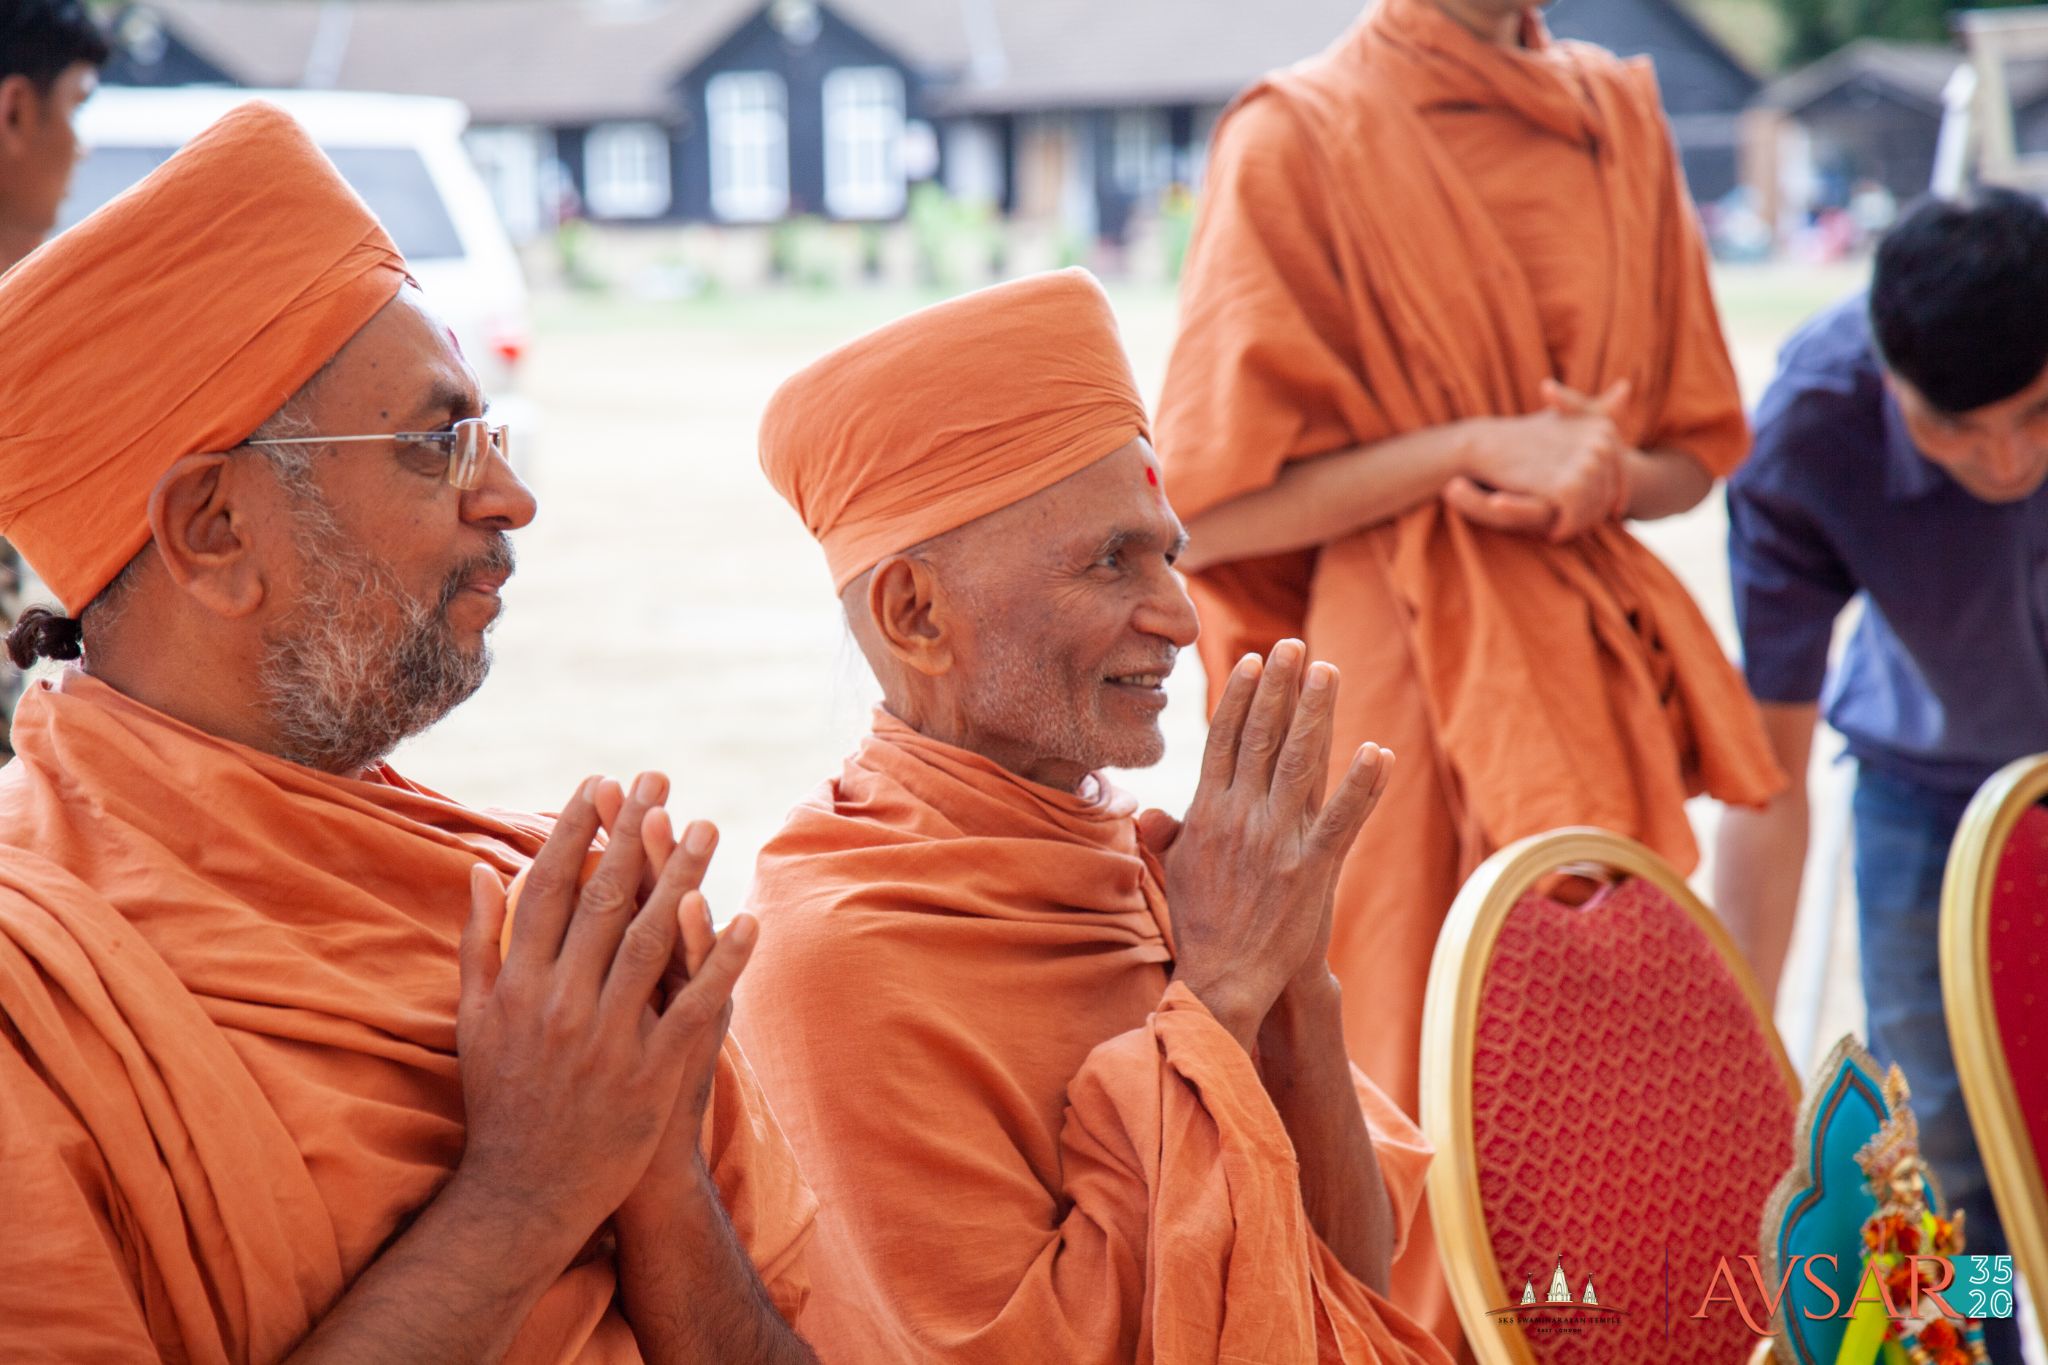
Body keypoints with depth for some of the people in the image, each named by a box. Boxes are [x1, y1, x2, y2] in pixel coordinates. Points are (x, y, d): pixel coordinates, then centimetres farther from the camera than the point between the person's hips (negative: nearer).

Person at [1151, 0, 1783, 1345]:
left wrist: (1604, 476, -6)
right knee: (1421, 1112, -2)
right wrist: (1477, 448, -15)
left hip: (1596, 676, 5)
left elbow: (1697, 445, 16)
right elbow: (1211, 509, -9)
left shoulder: (1620, 115, 12)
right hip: (1401, 676, -5)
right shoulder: (1299, 137, -4)